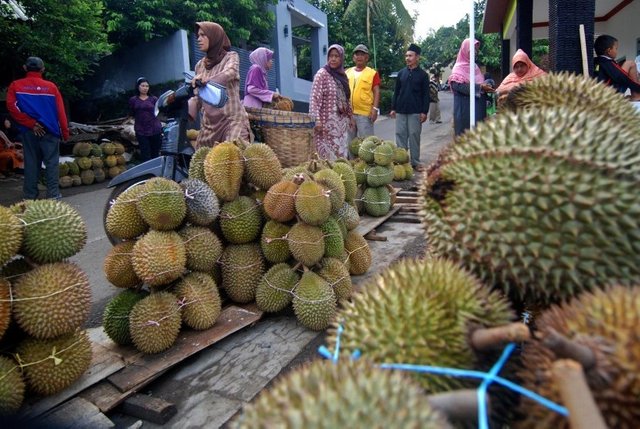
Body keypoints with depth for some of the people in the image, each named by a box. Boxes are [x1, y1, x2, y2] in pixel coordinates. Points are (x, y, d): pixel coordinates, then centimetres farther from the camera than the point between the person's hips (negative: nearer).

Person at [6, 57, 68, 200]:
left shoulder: (16, 85, 4)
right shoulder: (51, 86, 1)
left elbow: (11, 106, -9)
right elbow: (60, 111, -2)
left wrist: (30, 124, -8)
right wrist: (65, 132, 2)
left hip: (28, 131, 2)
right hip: (49, 130, -2)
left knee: (31, 163, 8)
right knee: (51, 162, 2)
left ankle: (29, 196, 12)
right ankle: (53, 194, 0)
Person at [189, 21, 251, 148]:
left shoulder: (231, 57, 5)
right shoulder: (200, 65, 18)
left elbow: (229, 73, -18)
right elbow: (197, 96, 18)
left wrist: (205, 80, -36)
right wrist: (185, 114, 0)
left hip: (232, 119, -5)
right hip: (208, 122, 6)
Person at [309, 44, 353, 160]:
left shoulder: (343, 75, 13)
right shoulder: (322, 74, -6)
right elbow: (315, 98, -13)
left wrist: (350, 116, 17)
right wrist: (317, 120, -20)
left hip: (342, 122, 7)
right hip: (328, 122, -6)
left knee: (342, 154, 8)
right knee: (329, 155, -6)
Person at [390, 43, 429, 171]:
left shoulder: (423, 74, 1)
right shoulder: (401, 73, 9)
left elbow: (426, 94, -1)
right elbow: (396, 92, 12)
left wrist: (424, 111, -7)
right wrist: (393, 108, 6)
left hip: (415, 111, -3)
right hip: (401, 110, 3)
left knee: (414, 136, 1)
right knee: (400, 135, 4)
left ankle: (415, 162, 10)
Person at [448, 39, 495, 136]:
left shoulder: (475, 67, 17)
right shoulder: (459, 68, -4)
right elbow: (457, 85, -20)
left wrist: (485, 87, 4)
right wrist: (480, 87, -21)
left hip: (478, 107, 7)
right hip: (465, 108, -7)